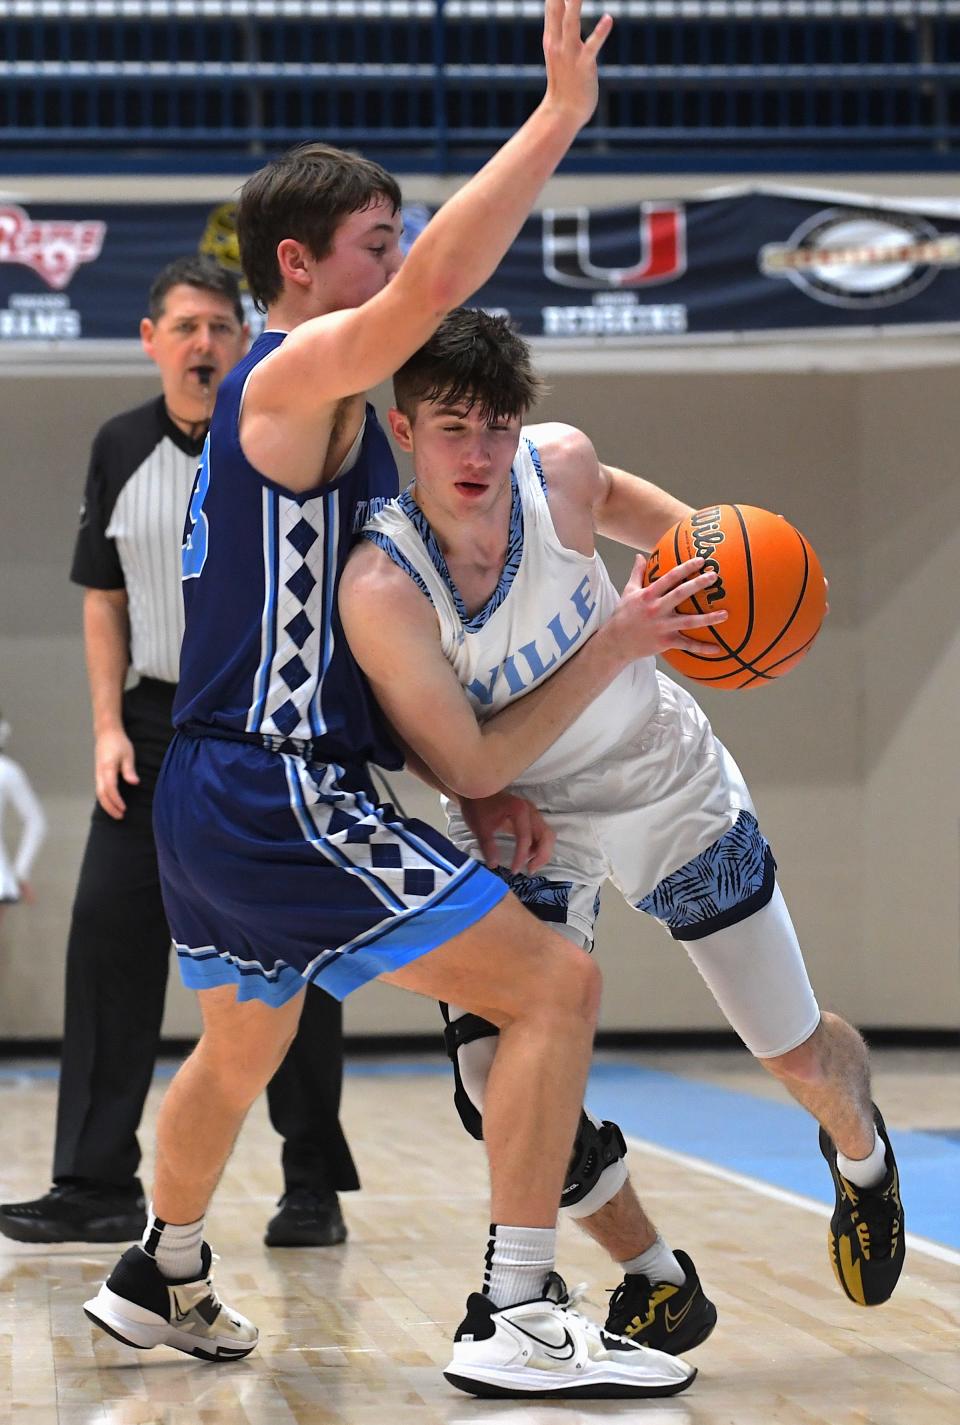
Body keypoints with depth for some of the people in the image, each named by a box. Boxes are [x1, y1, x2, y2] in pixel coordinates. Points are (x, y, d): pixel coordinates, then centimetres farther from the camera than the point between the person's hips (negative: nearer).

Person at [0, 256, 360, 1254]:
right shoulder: (121, 450, 6)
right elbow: (103, 599, 12)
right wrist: (110, 728, 3)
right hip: (156, 729, 4)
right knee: (108, 937, -3)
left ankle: (313, 1189, 11)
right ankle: (97, 1188, 2)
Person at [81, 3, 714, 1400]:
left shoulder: (302, 403, 19)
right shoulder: (298, 372, -12)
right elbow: (434, 284, -32)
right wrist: (561, 114, -31)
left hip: (222, 797, 10)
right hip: (286, 795, -10)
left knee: (241, 1045, 30)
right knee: (553, 981, -11)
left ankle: (160, 1281, 48)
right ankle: (514, 1321, -14)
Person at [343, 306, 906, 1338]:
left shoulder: (558, 466, -21)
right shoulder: (380, 591, -32)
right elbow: (472, 769, -28)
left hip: (669, 782, 2)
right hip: (522, 821, -2)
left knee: (798, 1056, 10)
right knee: (501, 1086, -19)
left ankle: (861, 1154, 50)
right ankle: (658, 1285, 7)